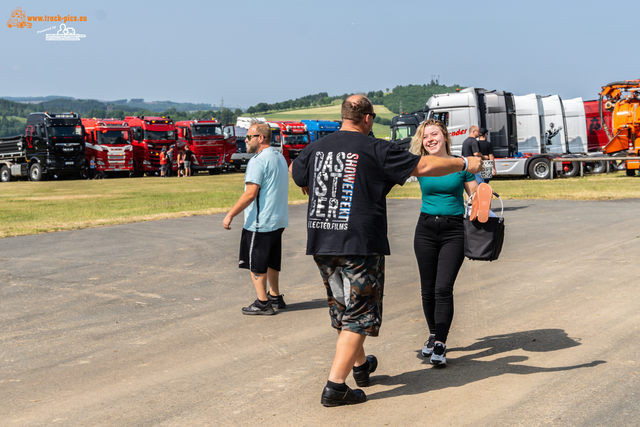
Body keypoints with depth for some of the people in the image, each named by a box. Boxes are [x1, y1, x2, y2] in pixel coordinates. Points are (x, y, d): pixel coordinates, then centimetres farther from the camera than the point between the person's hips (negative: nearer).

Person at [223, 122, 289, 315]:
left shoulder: (258, 161, -18)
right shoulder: (280, 157, 12)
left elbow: (250, 194, -23)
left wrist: (230, 215, -18)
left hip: (260, 222, -9)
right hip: (278, 220, 9)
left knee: (255, 263, 1)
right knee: (271, 261, 20)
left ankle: (262, 303, 4)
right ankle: (275, 297, 29)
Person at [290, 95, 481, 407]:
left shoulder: (316, 148, 9)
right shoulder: (376, 150, -7)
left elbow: (296, 173, 28)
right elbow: (425, 166, -6)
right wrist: (465, 163, 8)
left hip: (321, 243, 6)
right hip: (360, 243, -6)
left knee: (343, 310, 21)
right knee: (358, 315, 1)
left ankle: (360, 366, 41)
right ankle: (335, 386, -4)